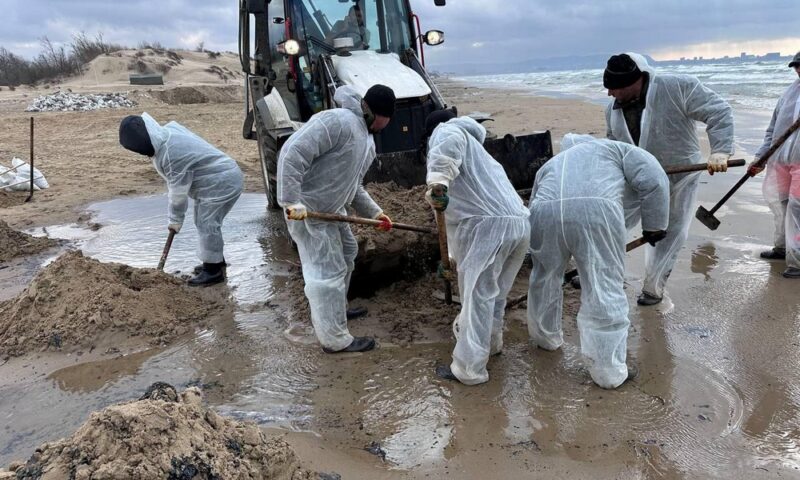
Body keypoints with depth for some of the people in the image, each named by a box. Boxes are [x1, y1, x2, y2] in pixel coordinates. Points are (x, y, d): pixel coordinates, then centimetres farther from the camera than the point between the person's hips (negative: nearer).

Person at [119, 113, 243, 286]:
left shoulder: (170, 155, -28)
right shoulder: (168, 130, 0)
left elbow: (178, 192, -17)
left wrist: (175, 220, -3)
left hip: (222, 182, -10)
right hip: (219, 178, 10)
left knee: (207, 224, -7)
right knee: (203, 222, 18)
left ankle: (214, 271, 3)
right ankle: (216, 261, 30)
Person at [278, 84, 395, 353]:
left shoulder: (367, 140, 12)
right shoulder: (338, 121, -21)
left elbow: (353, 187, 18)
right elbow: (292, 153, -29)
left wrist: (374, 212, 7)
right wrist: (292, 201, -32)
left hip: (331, 208, 11)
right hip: (307, 209, -11)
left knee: (346, 253, 26)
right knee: (328, 271, -5)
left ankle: (335, 310, 45)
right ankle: (335, 339, 7)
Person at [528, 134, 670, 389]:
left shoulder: (550, 164, 39)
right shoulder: (615, 148, 31)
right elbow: (653, 180, 14)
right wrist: (654, 224, 21)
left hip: (545, 212, 4)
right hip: (597, 211, -3)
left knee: (544, 279, 26)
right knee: (605, 290, 7)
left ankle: (545, 337, 45)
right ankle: (609, 371, 15)